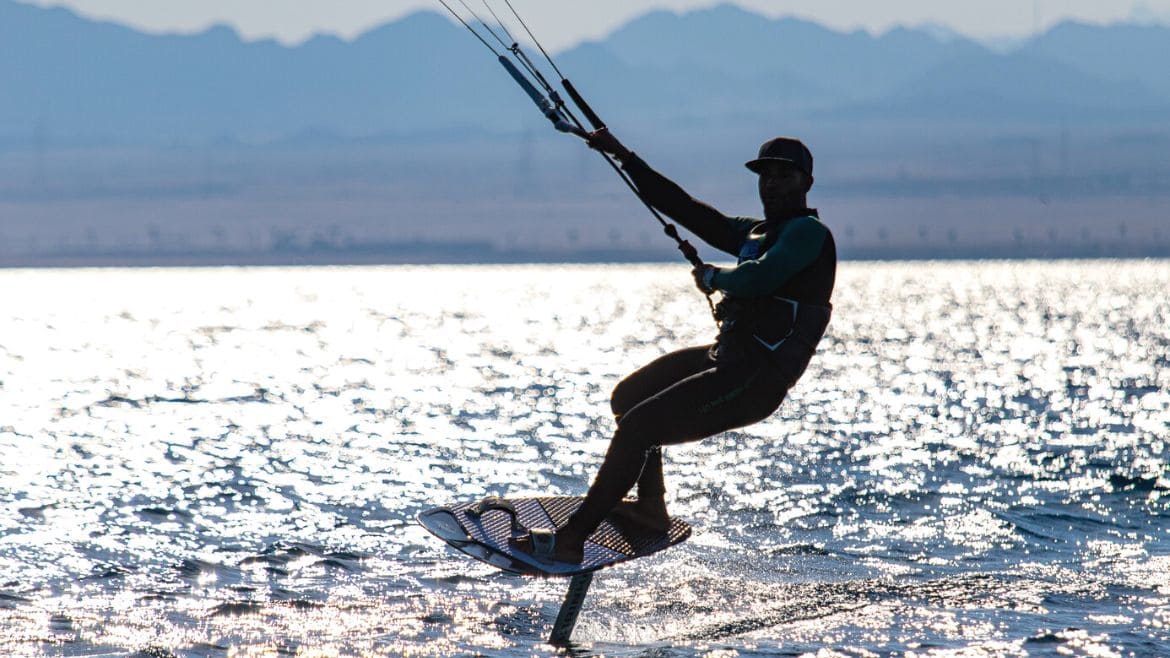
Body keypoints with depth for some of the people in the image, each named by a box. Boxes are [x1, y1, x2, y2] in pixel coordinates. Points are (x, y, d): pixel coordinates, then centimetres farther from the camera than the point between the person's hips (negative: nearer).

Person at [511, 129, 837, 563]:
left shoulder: (808, 232, -10)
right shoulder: (758, 233, 17)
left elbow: (759, 279, -28)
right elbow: (688, 210, 18)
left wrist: (714, 277, -7)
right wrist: (624, 157, 17)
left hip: (754, 381, -10)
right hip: (726, 359, 10)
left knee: (638, 425, -15)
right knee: (630, 395, 25)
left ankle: (570, 539, -11)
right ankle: (651, 507, 28)